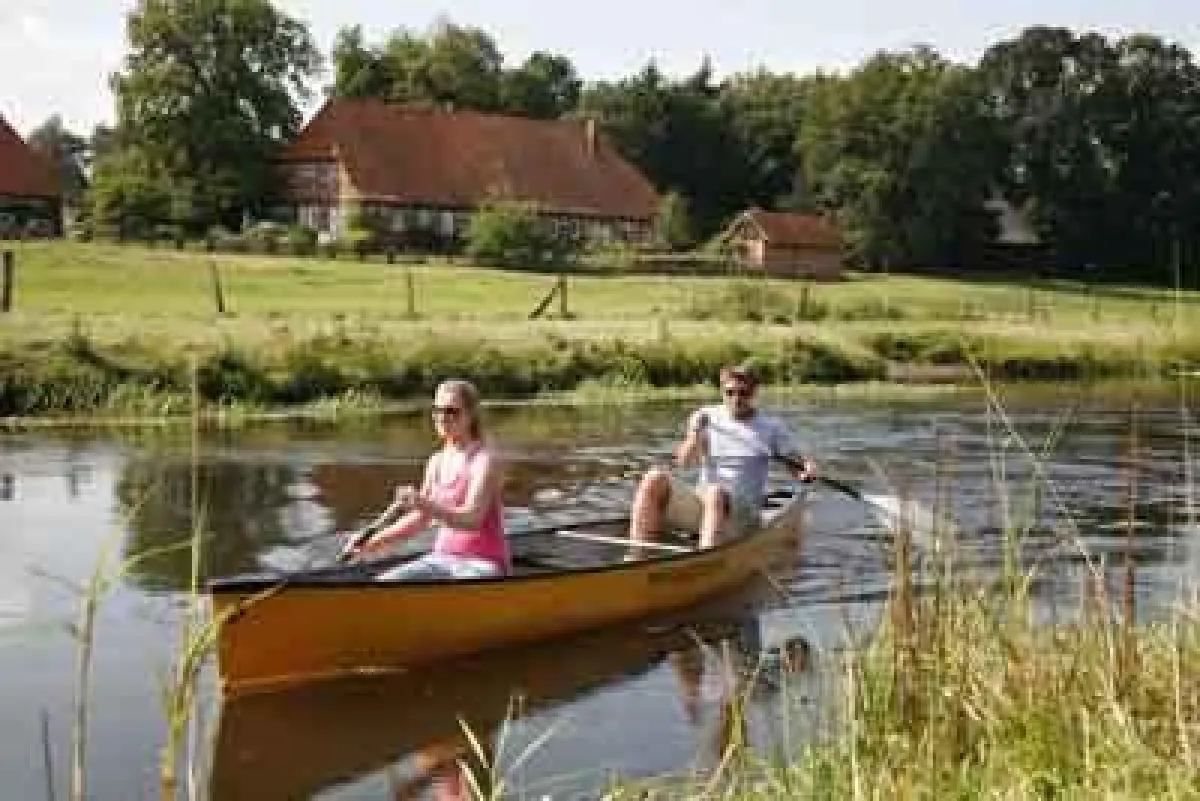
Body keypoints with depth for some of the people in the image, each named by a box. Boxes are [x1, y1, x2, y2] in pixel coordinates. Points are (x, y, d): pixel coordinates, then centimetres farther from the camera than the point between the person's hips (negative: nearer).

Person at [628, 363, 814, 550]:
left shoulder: (771, 426, 9)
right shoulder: (707, 416, 11)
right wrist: (695, 434, -15)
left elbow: (796, 461, 9)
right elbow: (683, 461, 3)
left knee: (716, 493, -38)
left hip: (742, 514, -3)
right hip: (700, 500, 3)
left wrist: (808, 468, -13)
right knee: (655, 477, -22)